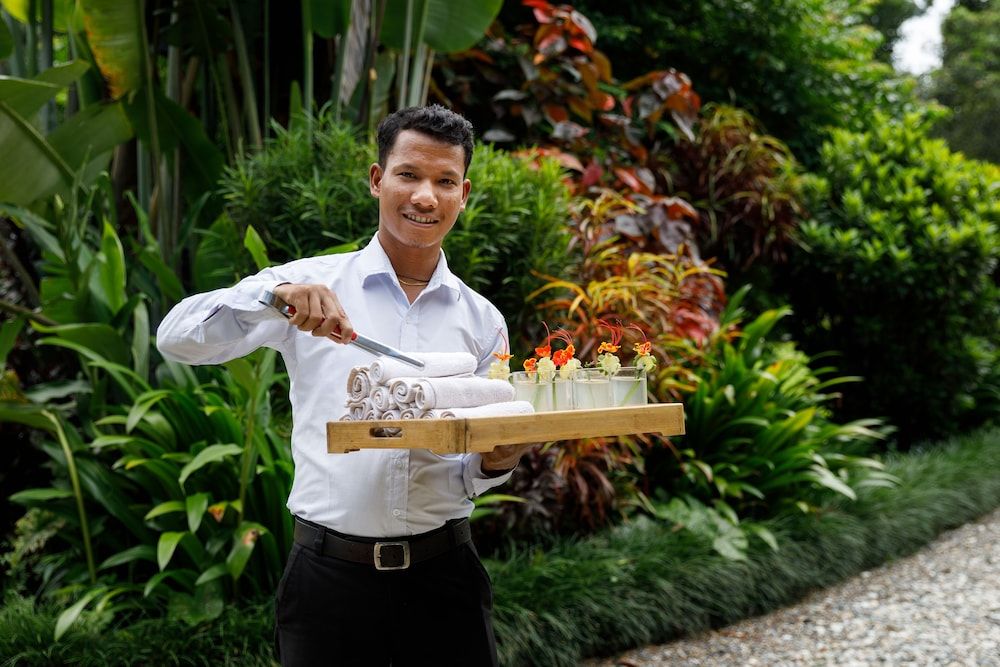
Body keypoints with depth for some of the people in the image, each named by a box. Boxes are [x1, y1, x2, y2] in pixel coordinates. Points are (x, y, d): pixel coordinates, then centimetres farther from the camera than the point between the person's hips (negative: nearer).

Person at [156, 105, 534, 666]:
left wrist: (498, 461, -11)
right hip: (330, 572, -2)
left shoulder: (482, 320, 7)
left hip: (443, 574, 2)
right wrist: (276, 296, -23)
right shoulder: (314, 284, 0)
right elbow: (178, 339, -8)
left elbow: (473, 475, 12)